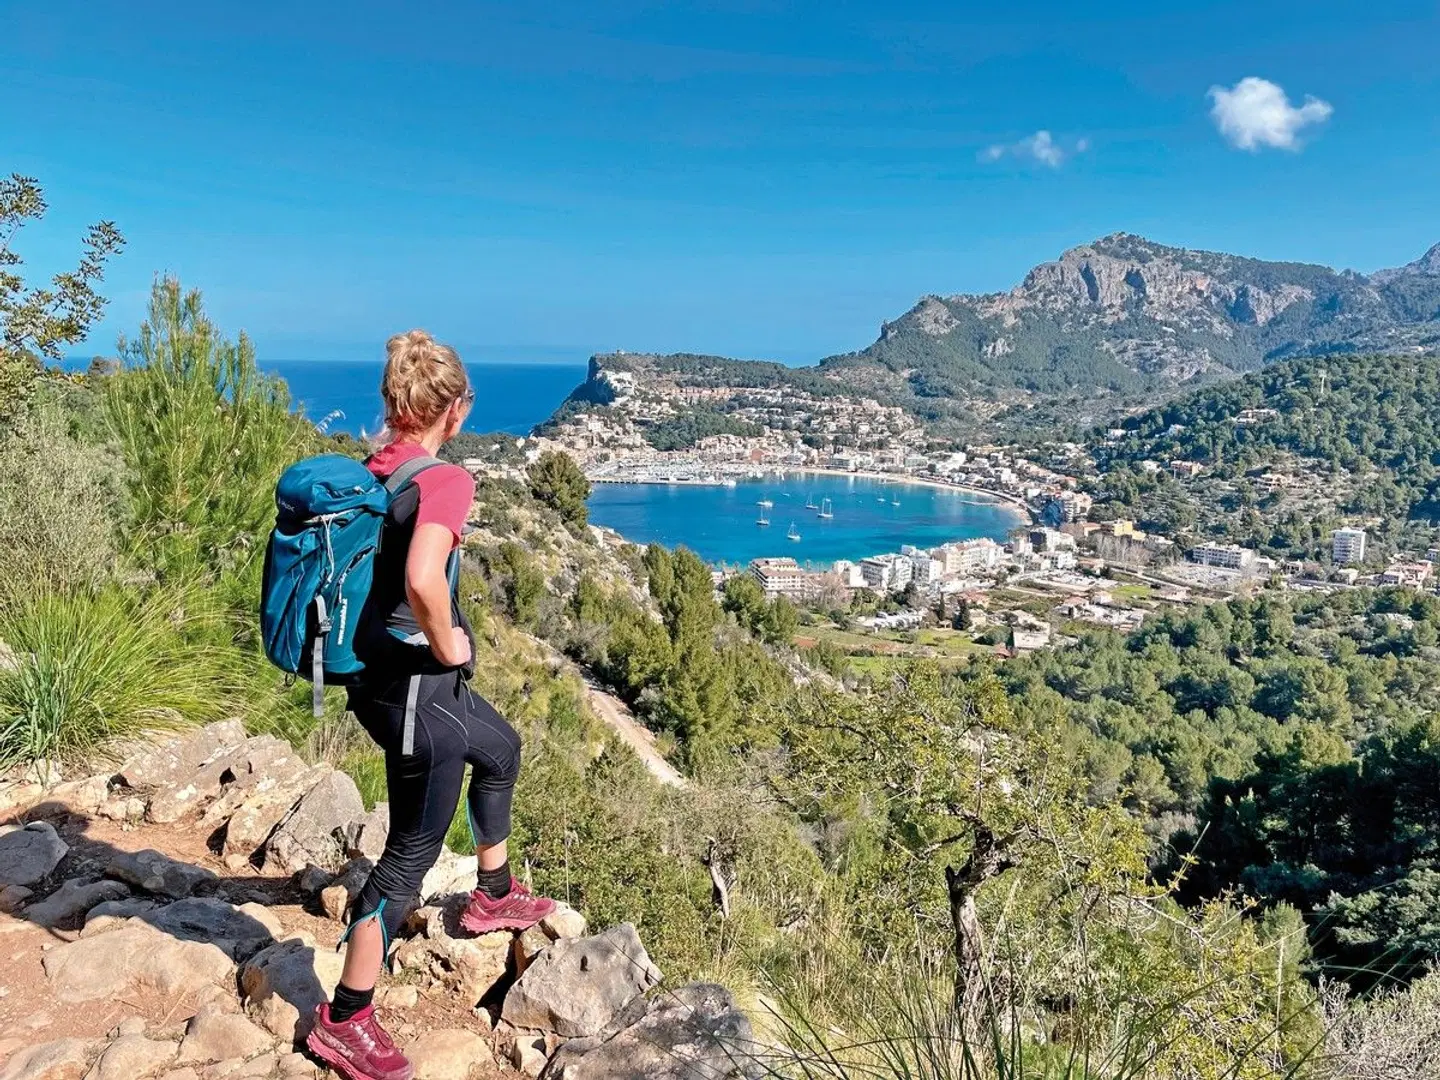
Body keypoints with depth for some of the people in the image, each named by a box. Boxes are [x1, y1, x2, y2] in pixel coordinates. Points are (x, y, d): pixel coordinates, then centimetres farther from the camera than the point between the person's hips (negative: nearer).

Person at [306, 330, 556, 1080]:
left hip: (379, 673, 9)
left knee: (500, 749, 31)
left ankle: (494, 896, 48)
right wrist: (447, 646, -20)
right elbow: (422, 580, -39)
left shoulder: (367, 473, 2)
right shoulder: (443, 480, -22)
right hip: (416, 688, -9)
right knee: (412, 851, 7)